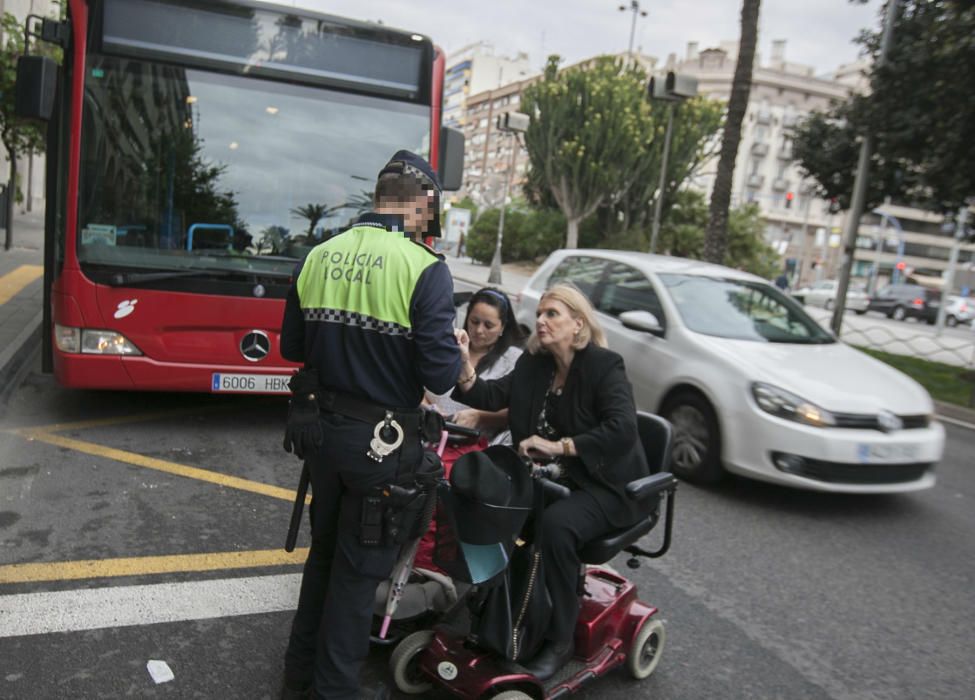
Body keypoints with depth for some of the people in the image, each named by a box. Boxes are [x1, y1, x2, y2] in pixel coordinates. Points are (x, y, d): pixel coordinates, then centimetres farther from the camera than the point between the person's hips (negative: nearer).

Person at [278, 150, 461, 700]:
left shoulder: (319, 257, 1)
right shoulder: (425, 269, -17)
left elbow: (293, 347, 8)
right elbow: (439, 376, -19)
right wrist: (455, 350, 2)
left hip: (320, 428, 6)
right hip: (381, 442, -6)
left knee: (325, 550, 24)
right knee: (359, 569, 12)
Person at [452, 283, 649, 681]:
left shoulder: (604, 366, -12)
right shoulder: (533, 363, 6)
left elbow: (623, 429, -25)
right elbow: (491, 397, -4)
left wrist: (560, 446, -28)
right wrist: (464, 364, -21)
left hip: (604, 485, -6)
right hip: (551, 477, 6)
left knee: (555, 524, -33)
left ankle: (559, 640, -16)